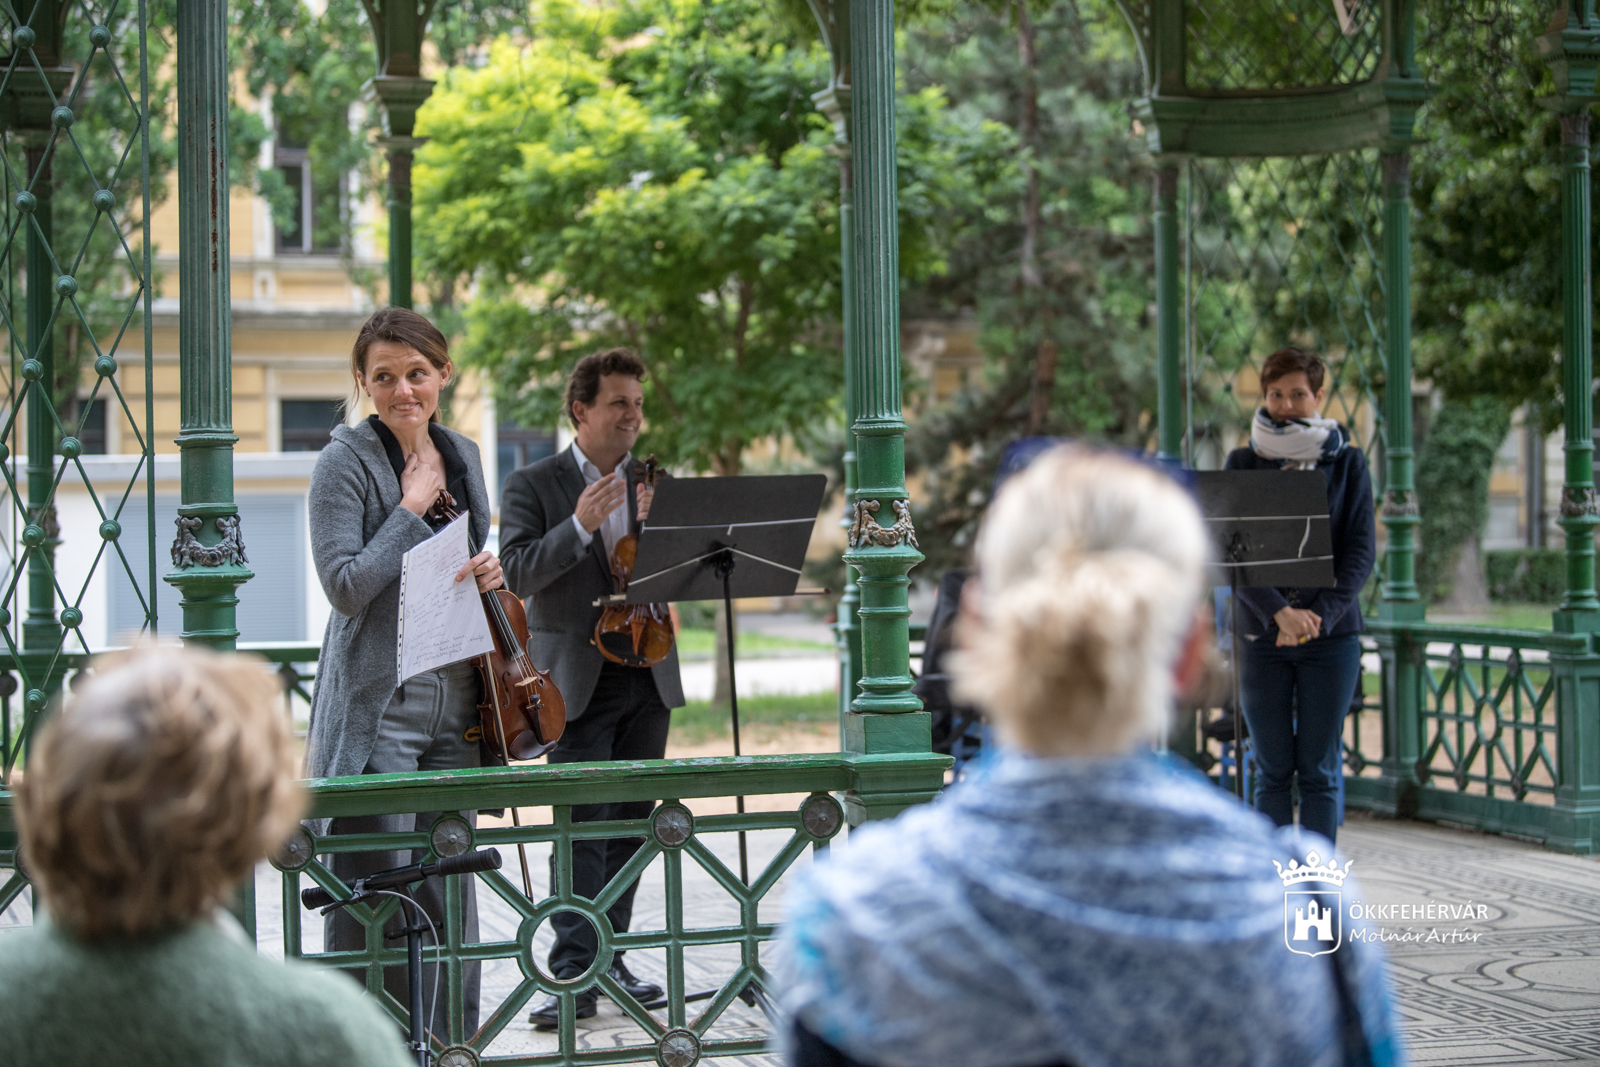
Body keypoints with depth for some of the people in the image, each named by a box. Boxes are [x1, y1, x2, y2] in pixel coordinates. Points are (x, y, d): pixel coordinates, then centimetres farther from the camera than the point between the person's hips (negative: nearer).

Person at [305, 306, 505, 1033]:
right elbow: (346, 583, -15)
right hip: (378, 708, -6)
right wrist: (412, 508, -14)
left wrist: (487, 573, 2)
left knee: (449, 885, 11)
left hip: (455, 705, 6)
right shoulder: (347, 461, -7)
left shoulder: (462, 457, 12)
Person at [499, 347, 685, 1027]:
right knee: (582, 828, -9)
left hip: (647, 674, 5)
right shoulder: (532, 486, -2)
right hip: (578, 681, -5)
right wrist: (579, 526, -23)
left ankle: (610, 956, 19)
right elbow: (518, 573, -12)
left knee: (630, 823, 9)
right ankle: (574, 974, -8)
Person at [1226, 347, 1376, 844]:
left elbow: (1361, 551, -2)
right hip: (1261, 635, 1)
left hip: (1332, 635, -1)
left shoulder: (1348, 463, 3)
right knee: (1272, 771, 4)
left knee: (1319, 771, 0)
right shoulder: (1243, 463, 4)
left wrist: (1320, 614, -17)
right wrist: (1279, 613, -20)